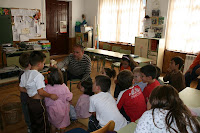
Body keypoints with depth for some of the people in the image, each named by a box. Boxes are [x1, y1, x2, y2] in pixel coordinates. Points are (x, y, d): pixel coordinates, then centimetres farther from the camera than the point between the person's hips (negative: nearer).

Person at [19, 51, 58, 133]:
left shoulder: (24, 74, 1)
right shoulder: (38, 75, -24)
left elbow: (21, 88, 9)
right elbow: (41, 92, -27)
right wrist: (50, 95, -13)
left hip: (30, 101, 8)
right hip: (38, 102, -8)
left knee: (34, 124, 24)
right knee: (43, 125, 9)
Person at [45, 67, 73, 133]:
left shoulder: (47, 88, -19)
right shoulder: (64, 87, -26)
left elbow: (45, 99, -8)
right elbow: (69, 98, -15)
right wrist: (71, 94, 4)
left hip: (51, 109, 2)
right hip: (62, 109, -2)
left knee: (53, 123, 25)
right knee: (63, 123, 23)